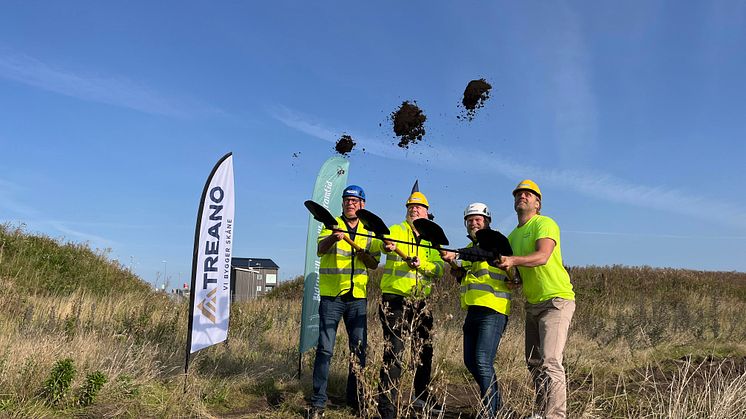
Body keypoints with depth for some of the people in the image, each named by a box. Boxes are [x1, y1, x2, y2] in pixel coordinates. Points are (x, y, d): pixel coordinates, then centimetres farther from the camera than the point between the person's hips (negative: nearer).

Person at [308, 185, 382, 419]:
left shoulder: (369, 230, 10)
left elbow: (374, 264, 9)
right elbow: (320, 250, -16)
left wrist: (365, 255, -13)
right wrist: (334, 237, -36)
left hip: (358, 296, 3)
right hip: (331, 295, -3)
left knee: (359, 349, 7)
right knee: (325, 349, -5)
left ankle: (355, 399, 23)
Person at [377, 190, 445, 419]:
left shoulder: (431, 240, 11)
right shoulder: (397, 230, 0)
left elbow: (439, 270, -2)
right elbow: (387, 240, -24)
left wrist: (421, 264, -22)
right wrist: (388, 246, -48)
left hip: (420, 302, 6)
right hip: (395, 299, -5)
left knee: (425, 350, 17)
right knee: (394, 352, -10)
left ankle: (421, 397, 37)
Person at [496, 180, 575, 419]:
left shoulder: (544, 224, -9)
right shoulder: (513, 236, 15)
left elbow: (542, 256, -26)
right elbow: (506, 264, 15)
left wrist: (513, 261, -39)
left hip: (556, 302, -8)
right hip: (532, 304, 8)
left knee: (550, 362, -17)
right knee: (533, 363, 11)